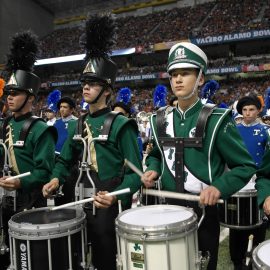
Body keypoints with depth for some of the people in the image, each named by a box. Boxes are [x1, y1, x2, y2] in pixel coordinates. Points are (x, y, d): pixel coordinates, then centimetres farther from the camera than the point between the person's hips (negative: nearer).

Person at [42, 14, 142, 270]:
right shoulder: (77, 125, 6)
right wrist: (56, 178, -4)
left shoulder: (121, 125, -12)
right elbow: (64, 160, 16)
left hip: (112, 207, -5)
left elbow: (135, 172, -14)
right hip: (84, 204, 6)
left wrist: (116, 196, -29)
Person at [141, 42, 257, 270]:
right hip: (169, 207, 4)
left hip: (203, 209, -4)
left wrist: (219, 188, -25)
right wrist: (153, 170, -2)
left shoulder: (216, 119, -12)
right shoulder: (161, 120, 2)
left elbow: (245, 166, -9)